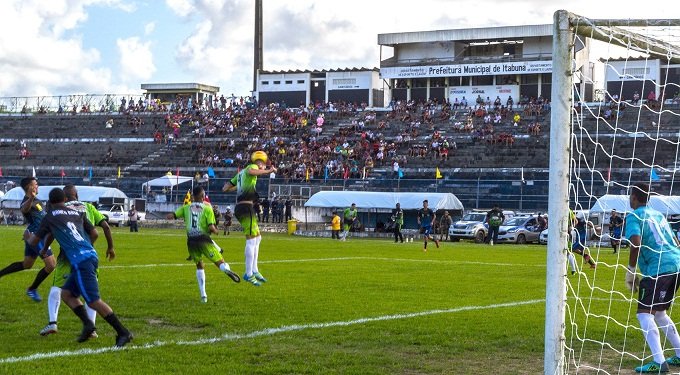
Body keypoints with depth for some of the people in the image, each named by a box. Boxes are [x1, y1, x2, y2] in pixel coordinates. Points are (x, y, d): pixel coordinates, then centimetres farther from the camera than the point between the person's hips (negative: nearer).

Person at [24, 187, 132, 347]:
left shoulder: (50, 217, 8)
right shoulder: (77, 213, 21)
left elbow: (34, 242, 14)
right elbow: (94, 234, 24)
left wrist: (28, 237, 38)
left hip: (80, 261, -7)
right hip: (91, 255, 7)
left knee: (93, 301, -8)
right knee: (66, 293, 17)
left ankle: (123, 333, -11)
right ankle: (87, 324, 2)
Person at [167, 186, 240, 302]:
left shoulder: (186, 208, 9)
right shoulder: (207, 209, 0)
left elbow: (170, 216, 2)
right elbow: (211, 227, -10)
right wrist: (216, 231, 12)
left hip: (191, 241, 3)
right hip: (203, 239, -3)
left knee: (199, 266, 21)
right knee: (220, 262, -3)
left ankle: (203, 295, 13)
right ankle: (227, 270, -41)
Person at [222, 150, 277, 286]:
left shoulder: (241, 173, 24)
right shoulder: (252, 167, -1)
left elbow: (225, 188, 27)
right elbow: (251, 172, -29)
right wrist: (268, 171, -21)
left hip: (239, 207, 10)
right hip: (246, 207, -10)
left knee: (257, 238, 18)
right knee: (251, 240, -8)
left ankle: (254, 270, 18)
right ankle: (249, 274, -7)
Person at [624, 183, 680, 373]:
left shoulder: (634, 216, -2)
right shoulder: (658, 214, 22)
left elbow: (636, 243, -17)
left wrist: (631, 271, -7)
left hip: (658, 269, -8)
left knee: (645, 314, -7)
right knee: (659, 313, 23)